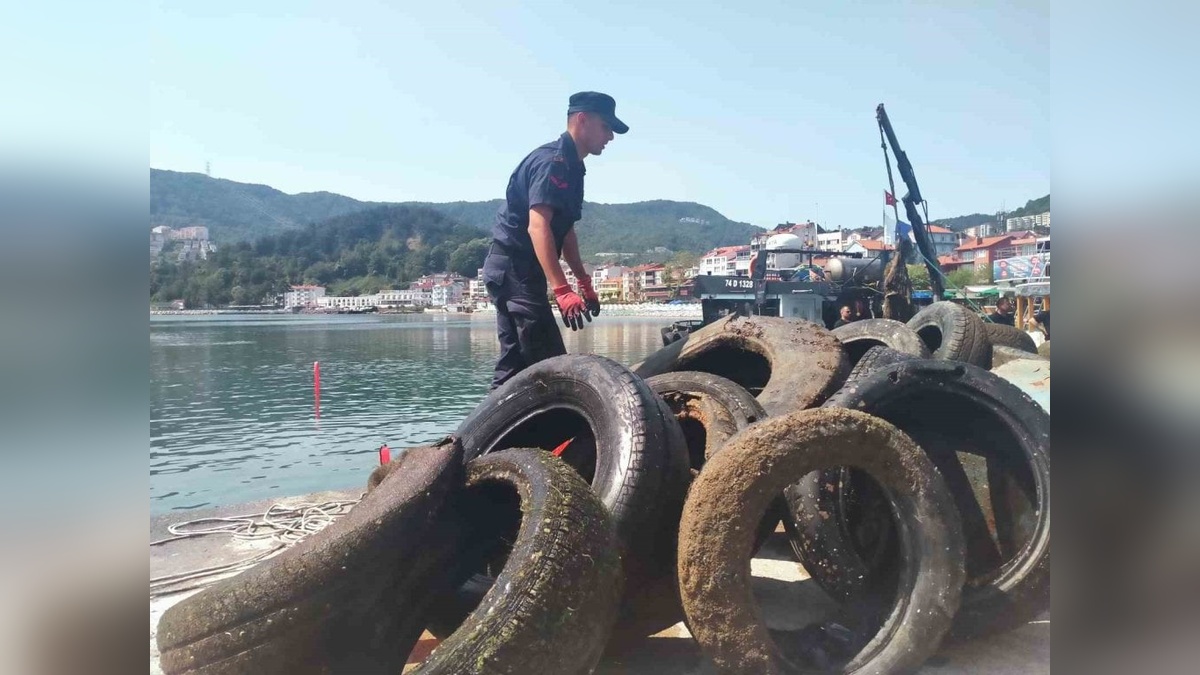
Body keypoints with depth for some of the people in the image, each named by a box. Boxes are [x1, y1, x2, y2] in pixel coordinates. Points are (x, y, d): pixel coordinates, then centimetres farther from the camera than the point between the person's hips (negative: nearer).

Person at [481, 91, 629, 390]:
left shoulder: (571, 167, 17)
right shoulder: (553, 161, -15)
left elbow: (564, 230, 23)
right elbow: (537, 226, -27)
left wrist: (584, 282, 23)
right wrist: (562, 290, -35)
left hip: (515, 271, 11)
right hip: (515, 269, -11)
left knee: (517, 360, 12)